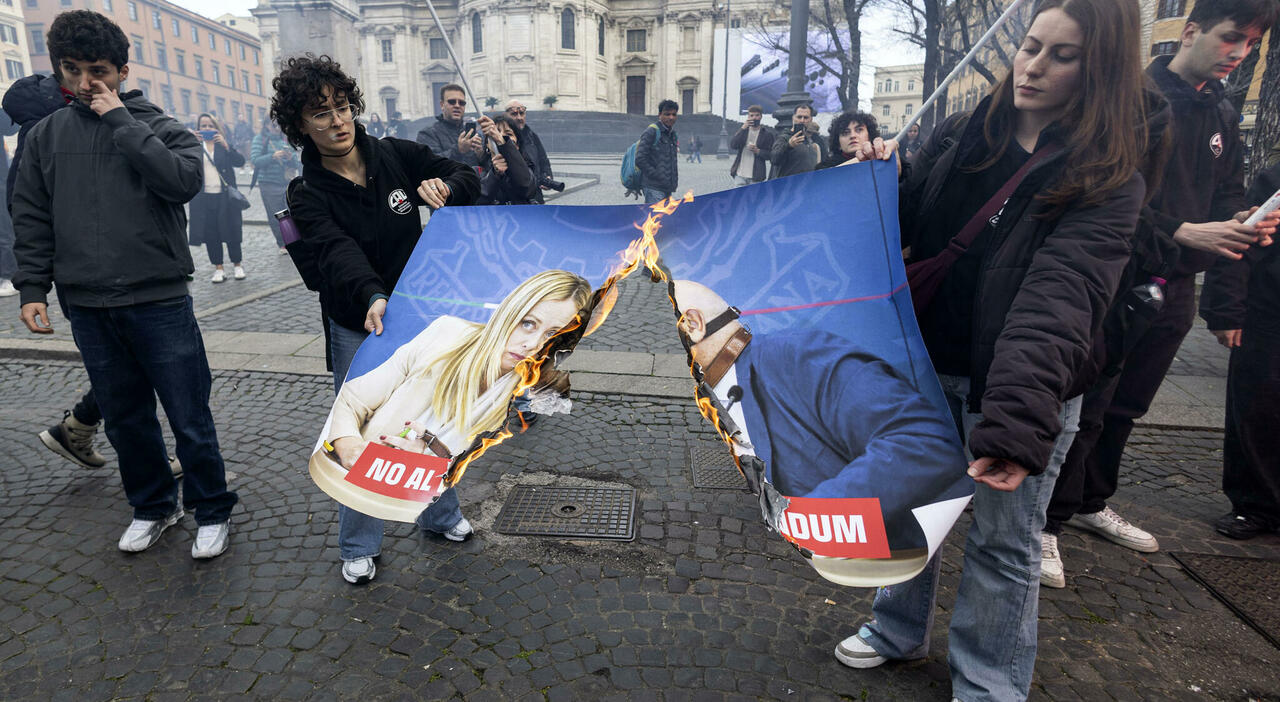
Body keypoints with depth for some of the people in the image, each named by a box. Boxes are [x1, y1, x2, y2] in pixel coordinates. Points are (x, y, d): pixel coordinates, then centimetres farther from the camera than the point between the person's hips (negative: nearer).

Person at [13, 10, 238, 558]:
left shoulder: (159, 126, 3)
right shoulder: (46, 135, 12)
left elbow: (184, 180, -18)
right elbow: (31, 218, 13)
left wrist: (122, 121, -12)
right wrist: (32, 288, 7)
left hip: (159, 302, -4)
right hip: (87, 308, 4)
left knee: (190, 420, 0)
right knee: (125, 419, 14)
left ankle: (212, 512, 17)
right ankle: (153, 506, 32)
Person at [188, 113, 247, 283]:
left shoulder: (224, 145, 8)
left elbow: (240, 161, -6)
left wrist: (226, 145, -18)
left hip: (225, 196, -1)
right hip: (203, 197, 1)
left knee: (231, 231, 2)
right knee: (210, 234, 3)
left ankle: (238, 265, 16)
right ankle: (218, 269, 11)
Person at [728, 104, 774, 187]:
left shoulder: (767, 134, 5)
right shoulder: (742, 131, 13)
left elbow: (771, 155, 2)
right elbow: (732, 145, -4)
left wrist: (758, 151, -15)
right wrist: (743, 129, -11)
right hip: (739, 174, 2)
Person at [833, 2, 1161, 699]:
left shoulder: (1109, 181, -12)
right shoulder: (958, 138, 2)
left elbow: (1058, 299, -27)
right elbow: (903, 230, 10)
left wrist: (1015, 419, -38)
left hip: (1021, 385, -4)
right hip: (926, 362, 4)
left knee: (1003, 542, 10)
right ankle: (898, 628, 44)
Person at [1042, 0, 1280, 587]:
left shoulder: (1224, 117, 16)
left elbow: (1228, 196, 18)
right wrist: (1181, 232, -23)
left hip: (1173, 289, 8)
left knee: (1125, 407, 16)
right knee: (1086, 409, -6)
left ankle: (1091, 503, 32)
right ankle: (1046, 525, 4)